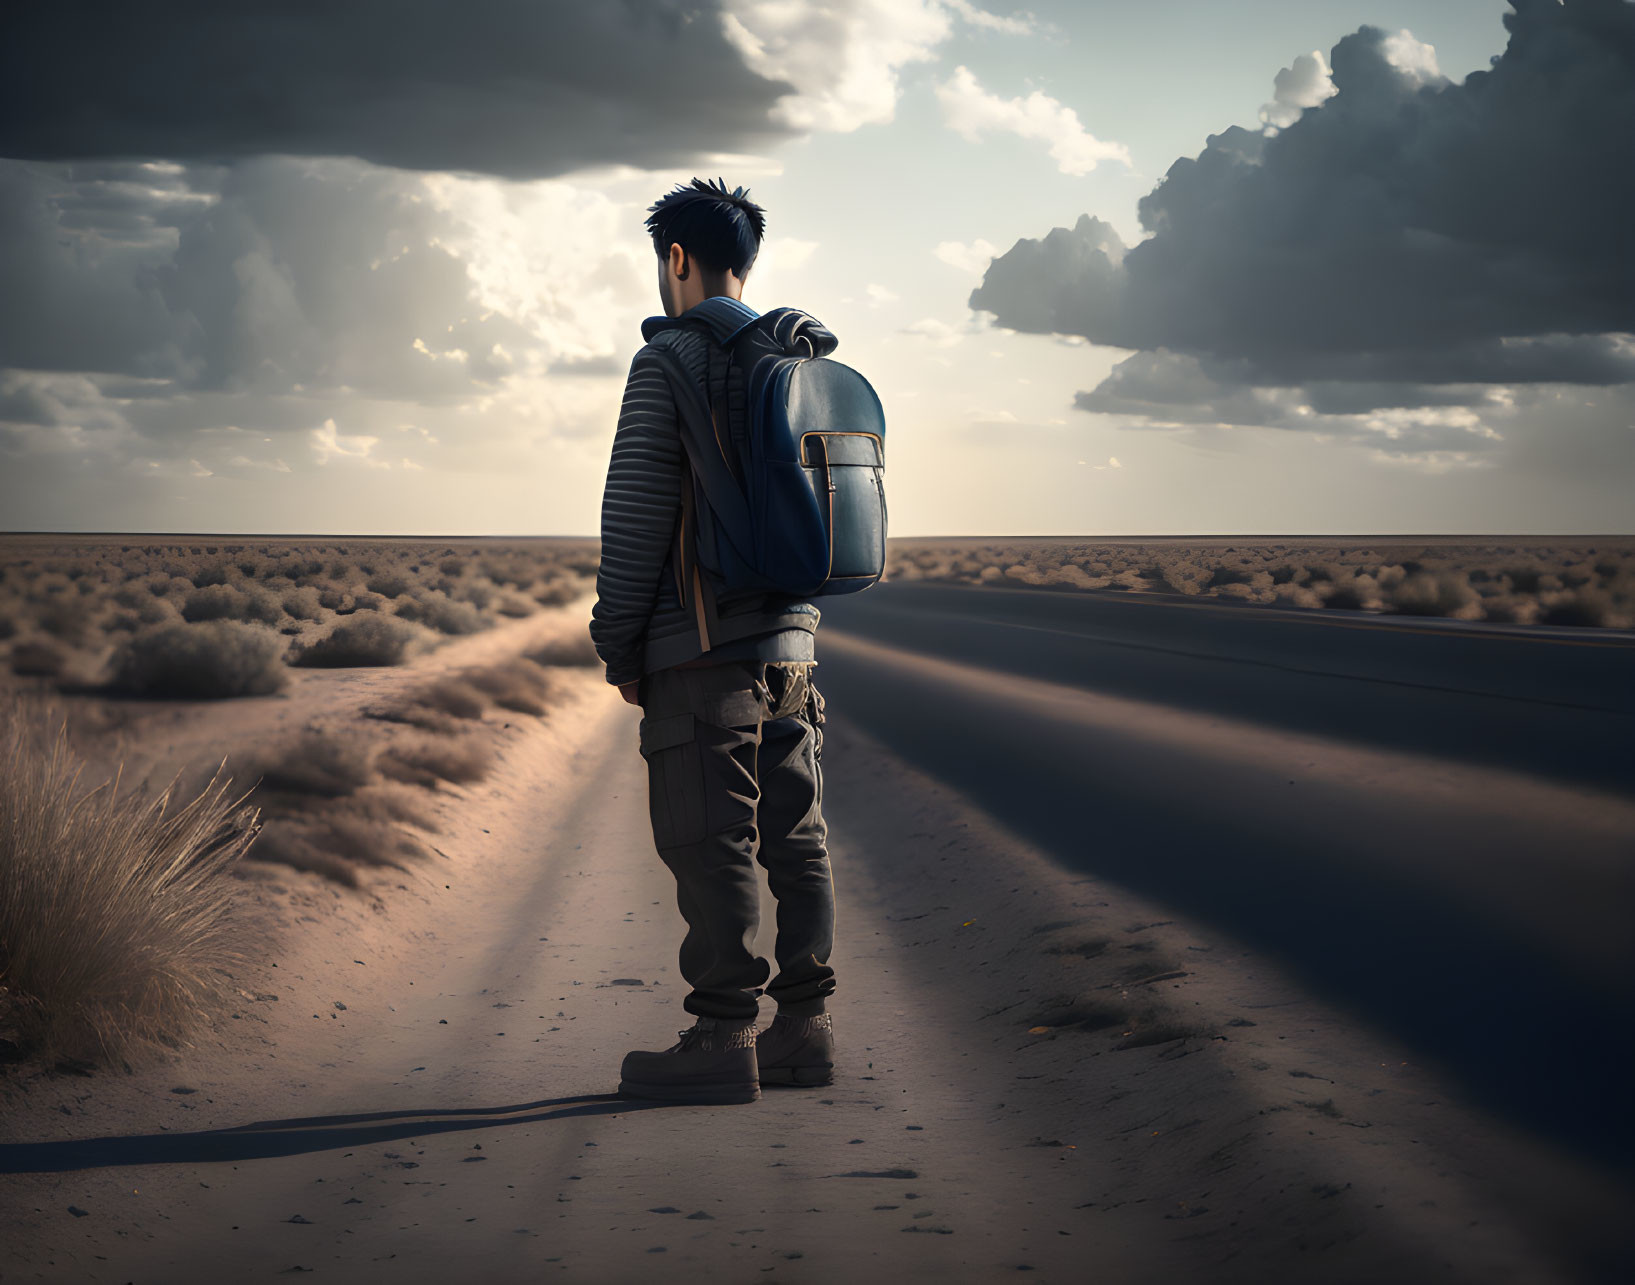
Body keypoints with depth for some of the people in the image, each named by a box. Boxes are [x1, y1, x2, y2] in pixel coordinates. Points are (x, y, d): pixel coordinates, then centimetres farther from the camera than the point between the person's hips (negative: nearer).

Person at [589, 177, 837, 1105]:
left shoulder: (670, 361, -7)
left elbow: (637, 510, -11)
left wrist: (619, 645, -5)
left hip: (701, 646, -7)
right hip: (790, 641, 7)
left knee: (710, 844, -5)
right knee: (795, 838, 8)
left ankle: (723, 1039, -4)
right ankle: (805, 1027, 12)